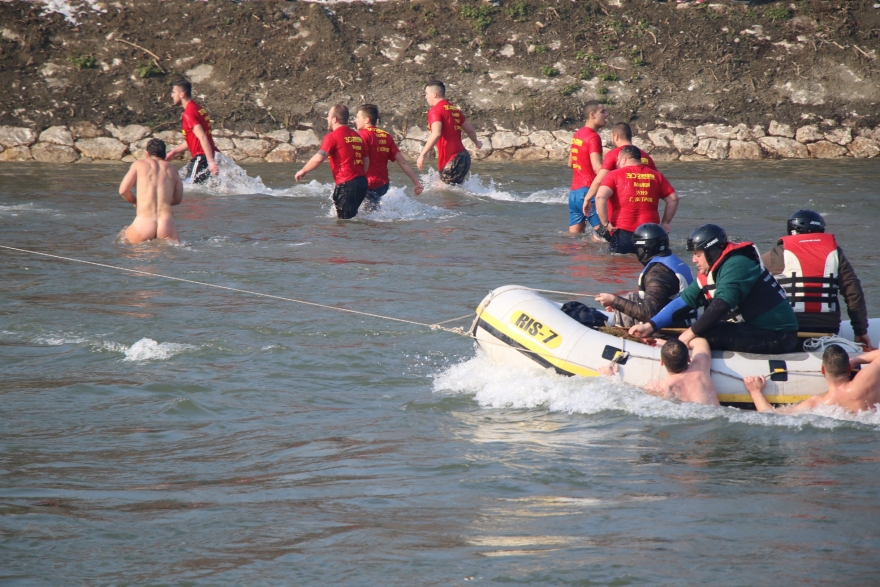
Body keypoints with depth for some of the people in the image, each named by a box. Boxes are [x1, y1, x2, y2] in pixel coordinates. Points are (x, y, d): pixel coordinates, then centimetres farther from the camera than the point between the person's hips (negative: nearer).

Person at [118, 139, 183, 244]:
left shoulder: (139, 164, 11)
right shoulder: (172, 169, 17)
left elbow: (123, 190, 7)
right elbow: (178, 199, 22)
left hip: (143, 225, -1)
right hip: (166, 227, 1)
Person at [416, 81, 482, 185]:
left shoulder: (436, 110, -8)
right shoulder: (454, 110, 17)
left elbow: (436, 134, -24)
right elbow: (470, 130, 25)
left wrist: (423, 154, -23)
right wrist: (476, 142, 46)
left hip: (452, 160, -9)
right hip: (463, 156, 9)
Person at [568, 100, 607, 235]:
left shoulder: (577, 135, 14)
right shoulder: (593, 137, -13)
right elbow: (598, 167, -24)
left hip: (574, 192, 9)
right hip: (588, 191, -9)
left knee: (574, 236, 7)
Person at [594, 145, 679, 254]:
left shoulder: (615, 175, 2)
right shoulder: (656, 176, 13)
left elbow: (600, 197, -13)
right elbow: (673, 199, 12)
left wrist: (605, 224, -7)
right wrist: (665, 223, 17)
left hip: (622, 232, -3)